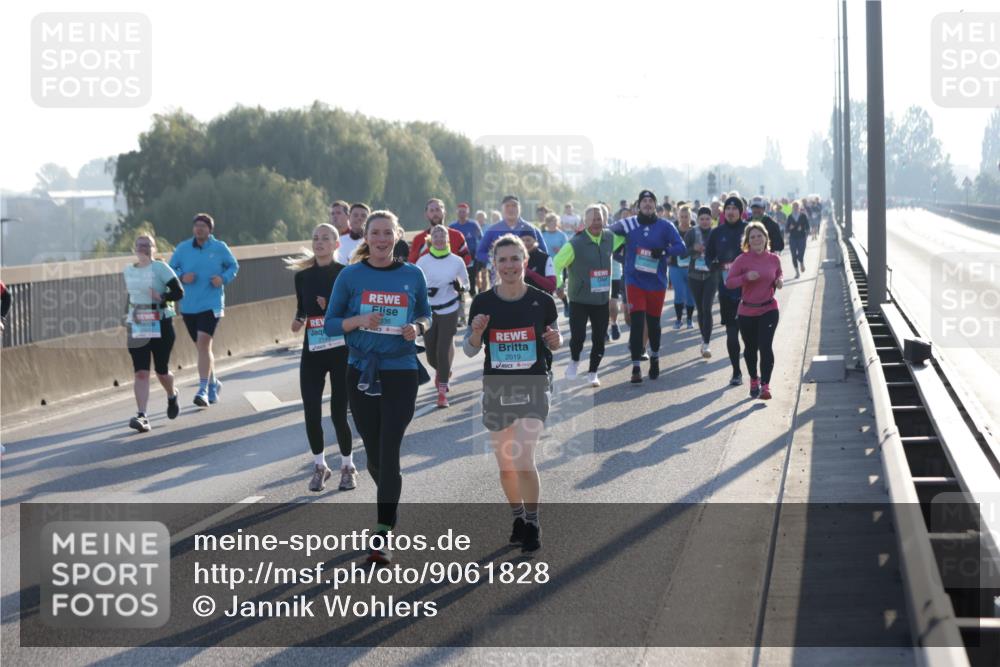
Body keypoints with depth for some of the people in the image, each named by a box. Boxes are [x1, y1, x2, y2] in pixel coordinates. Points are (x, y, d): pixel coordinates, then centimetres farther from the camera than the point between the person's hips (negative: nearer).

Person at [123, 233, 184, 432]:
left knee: (161, 371, 5)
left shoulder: (160, 267, -6)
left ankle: (172, 396, 39)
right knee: (141, 373, -9)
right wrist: (130, 313, 11)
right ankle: (141, 416, -15)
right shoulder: (128, 271, 10)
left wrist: (162, 297, -27)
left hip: (161, 325, -3)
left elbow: (178, 292, -11)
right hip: (136, 327, 3)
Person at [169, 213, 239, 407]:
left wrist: (224, 278, -10)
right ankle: (213, 383, 35)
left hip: (211, 305, -3)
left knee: (203, 343, -19)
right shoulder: (183, 249, 1)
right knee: (202, 347, 15)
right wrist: (182, 276, -15)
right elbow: (170, 270, 6)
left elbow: (234, 266, 10)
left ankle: (203, 390, -20)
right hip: (188, 306, 3)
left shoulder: (220, 248, -2)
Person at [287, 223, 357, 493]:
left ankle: (347, 466, 19)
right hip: (312, 352, 3)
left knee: (339, 413, -2)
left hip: (341, 352, -3)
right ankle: (319, 466, 18)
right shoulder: (303, 275, 6)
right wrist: (298, 320, -4)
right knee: (311, 413, -2)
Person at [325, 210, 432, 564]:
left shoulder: (413, 275, 2)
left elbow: (426, 315, 14)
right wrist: (359, 321, -17)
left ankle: (382, 536, -10)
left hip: (401, 372, -1)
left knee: (389, 453, -10)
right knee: (373, 453, 10)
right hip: (361, 372, 1)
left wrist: (417, 327, -8)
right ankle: (389, 504, 38)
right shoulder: (351, 276, 0)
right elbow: (330, 323, 2)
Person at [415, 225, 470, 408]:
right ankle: (443, 372, 41)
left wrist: (460, 287, -12)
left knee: (443, 351, -9)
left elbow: (466, 284, 10)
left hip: (449, 311, -2)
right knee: (431, 354, 5)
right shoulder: (423, 261, 0)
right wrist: (425, 290, -13)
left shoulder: (457, 261, 0)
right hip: (428, 311, 2)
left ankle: (442, 392, -1)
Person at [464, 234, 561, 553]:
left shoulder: (542, 301, -5)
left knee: (523, 459, -15)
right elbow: (469, 350, 4)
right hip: (496, 390, 3)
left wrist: (556, 341, -14)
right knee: (505, 464, 11)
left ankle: (532, 524, 1)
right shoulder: (483, 302, -3)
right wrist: (476, 333, -16)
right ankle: (518, 517, 32)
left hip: (533, 387, -2)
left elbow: (554, 343, 9)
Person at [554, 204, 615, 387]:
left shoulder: (610, 238, 1)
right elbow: (557, 264, -12)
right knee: (578, 336, -9)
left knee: (599, 339, 5)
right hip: (579, 300, -4)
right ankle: (574, 361, 22)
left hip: (602, 300, 4)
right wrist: (559, 286, -17)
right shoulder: (575, 244, -14)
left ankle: (593, 372, 21)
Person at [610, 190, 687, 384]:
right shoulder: (628, 224, -1)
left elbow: (681, 247, -8)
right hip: (635, 282, -1)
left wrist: (663, 251, -22)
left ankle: (655, 358, 38)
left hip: (657, 282, 1)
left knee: (654, 323, 13)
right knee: (636, 323, -9)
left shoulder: (665, 226, -3)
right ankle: (636, 367, -5)